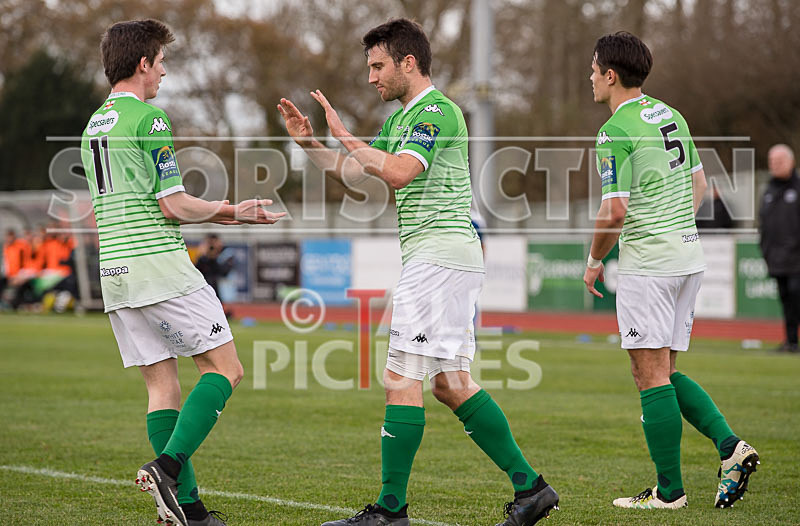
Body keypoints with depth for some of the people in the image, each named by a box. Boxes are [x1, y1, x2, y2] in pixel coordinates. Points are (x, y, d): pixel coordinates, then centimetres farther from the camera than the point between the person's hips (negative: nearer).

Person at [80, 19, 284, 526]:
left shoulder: (94, 126, 18)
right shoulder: (149, 118, -9)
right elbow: (174, 205, -14)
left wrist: (227, 213, 20)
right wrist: (228, 209, 4)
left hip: (114, 271, 8)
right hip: (160, 266, -8)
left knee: (162, 384, 7)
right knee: (225, 367, -1)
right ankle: (168, 467, -16)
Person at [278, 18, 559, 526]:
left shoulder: (438, 111, -11)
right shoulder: (402, 118, 20)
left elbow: (399, 173, -25)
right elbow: (354, 173, 24)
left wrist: (345, 136, -17)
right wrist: (310, 142, 12)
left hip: (439, 256, -10)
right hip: (442, 259, 10)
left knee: (402, 379, -9)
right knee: (451, 384, 10)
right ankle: (529, 485, 10)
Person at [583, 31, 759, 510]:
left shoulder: (616, 132, -13)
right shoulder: (671, 116, 13)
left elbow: (615, 210, -18)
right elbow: (699, 184, 20)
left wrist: (594, 260, -3)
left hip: (647, 264, -9)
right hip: (688, 255, 9)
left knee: (651, 376, -2)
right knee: (665, 372, 15)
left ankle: (669, 489, 0)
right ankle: (729, 445, -1)